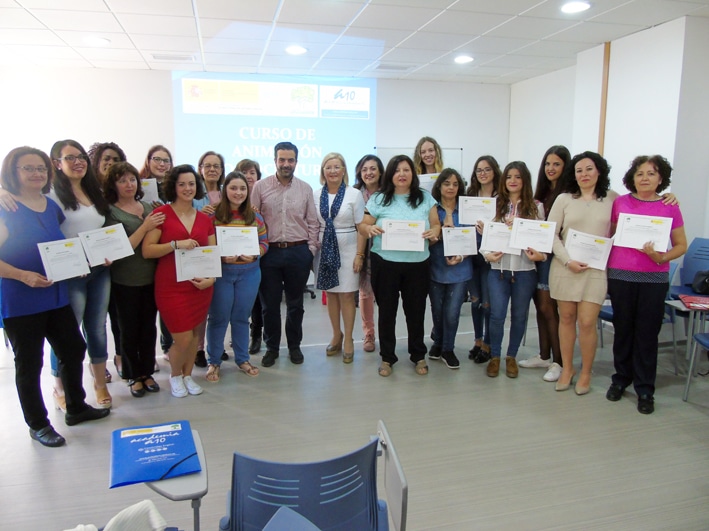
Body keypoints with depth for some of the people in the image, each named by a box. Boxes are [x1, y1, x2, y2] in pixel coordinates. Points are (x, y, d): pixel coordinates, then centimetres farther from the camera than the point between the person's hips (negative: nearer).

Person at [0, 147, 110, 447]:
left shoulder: (53, 207, 9)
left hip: (56, 296, 7)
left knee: (74, 350, 15)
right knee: (29, 364, 6)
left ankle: (76, 408, 34)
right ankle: (38, 425, 23)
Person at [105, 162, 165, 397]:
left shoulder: (148, 207, 9)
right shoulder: (111, 212, -7)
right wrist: (144, 227, -21)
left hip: (151, 278, 4)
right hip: (125, 281, -4)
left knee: (149, 327, 11)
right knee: (129, 329, 7)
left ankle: (147, 372, 26)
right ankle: (134, 376, 23)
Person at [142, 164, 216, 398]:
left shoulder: (205, 219, 8)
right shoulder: (161, 214, -5)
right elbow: (147, 250, -11)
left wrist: (211, 278, -6)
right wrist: (176, 244, -22)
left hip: (200, 286, 4)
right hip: (171, 287, -4)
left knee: (194, 334, 11)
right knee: (183, 338, -3)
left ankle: (187, 375, 34)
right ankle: (174, 375, 27)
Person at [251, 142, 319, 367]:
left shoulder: (305, 188, 4)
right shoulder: (260, 187, -1)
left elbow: (313, 222, 7)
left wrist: (311, 249, 1)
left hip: (299, 252, 1)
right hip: (269, 252, -1)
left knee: (295, 303, 12)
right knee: (270, 303, 9)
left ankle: (294, 346, 28)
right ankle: (272, 347, 25)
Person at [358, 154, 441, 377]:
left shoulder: (425, 198, 6)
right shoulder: (378, 199, 3)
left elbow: (436, 225, 7)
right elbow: (362, 226, 4)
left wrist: (434, 232, -16)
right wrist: (370, 229, -19)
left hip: (417, 264, 1)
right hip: (385, 263, -1)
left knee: (416, 311, 9)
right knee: (387, 311, 7)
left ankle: (418, 356, 27)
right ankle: (387, 357, 22)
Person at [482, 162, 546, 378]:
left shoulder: (536, 207, 5)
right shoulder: (495, 205, 6)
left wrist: (541, 255, -14)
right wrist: (487, 254, -12)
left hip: (525, 269, 0)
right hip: (498, 269, 0)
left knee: (519, 315, 10)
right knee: (497, 315, -4)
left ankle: (511, 356, 27)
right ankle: (494, 356, 17)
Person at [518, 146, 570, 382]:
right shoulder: (541, 192, 14)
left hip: (554, 256, -7)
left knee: (548, 308, -5)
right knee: (540, 307, 11)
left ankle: (558, 361, 7)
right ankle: (544, 356, 23)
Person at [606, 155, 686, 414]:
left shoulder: (670, 207, 2)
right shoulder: (620, 203, 4)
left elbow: (681, 245, 6)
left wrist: (661, 257, -12)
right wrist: (605, 267, 4)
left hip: (655, 279, -1)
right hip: (620, 276, 1)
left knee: (647, 333, 3)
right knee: (623, 329, 9)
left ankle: (645, 389, 15)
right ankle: (621, 378, 26)